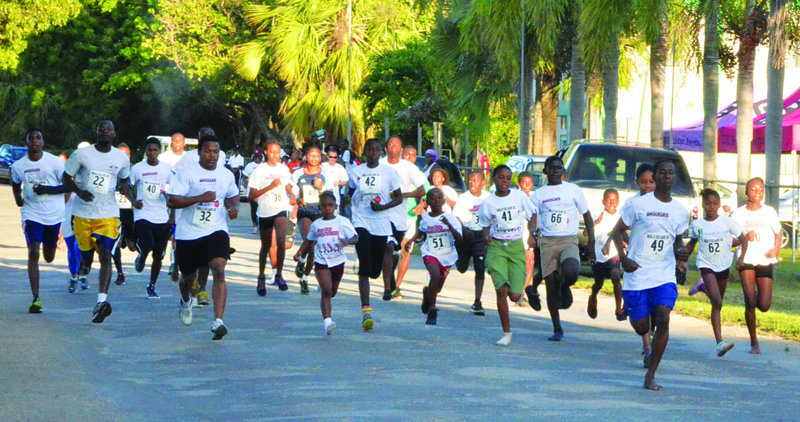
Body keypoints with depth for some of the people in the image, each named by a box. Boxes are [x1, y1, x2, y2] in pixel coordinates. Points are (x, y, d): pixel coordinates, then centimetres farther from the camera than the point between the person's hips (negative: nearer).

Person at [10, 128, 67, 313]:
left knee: (49, 258, 13)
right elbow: (15, 185, 22)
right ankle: (35, 299, -15)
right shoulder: (18, 166, 2)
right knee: (33, 253, -16)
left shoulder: (55, 162, -6)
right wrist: (18, 199, 2)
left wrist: (48, 190, -16)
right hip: (31, 213, 0)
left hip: (54, 215, 0)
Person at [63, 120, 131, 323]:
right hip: (83, 214, 0)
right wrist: (79, 191, -15)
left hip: (108, 215, 0)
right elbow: (66, 178, 4)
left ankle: (102, 300, -26)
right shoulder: (81, 154, -2)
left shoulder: (122, 158, 4)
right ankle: (84, 267, 49)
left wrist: (124, 186, -3)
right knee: (86, 254, 11)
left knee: (105, 256, -16)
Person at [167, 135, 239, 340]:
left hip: (216, 231, 1)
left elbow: (233, 196, 26)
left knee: (219, 270, -21)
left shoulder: (227, 175, 7)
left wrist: (234, 207, 2)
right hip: (188, 233, -1)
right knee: (188, 277, 15)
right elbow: (171, 201, -14)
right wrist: (200, 198, -23)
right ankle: (186, 301, 52)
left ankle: (218, 321, -26)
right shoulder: (186, 173, -7)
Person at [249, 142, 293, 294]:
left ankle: (279, 274, -9)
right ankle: (261, 277, 27)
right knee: (266, 246, 9)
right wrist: (270, 186, -19)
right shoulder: (260, 170, -6)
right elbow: (252, 196, -11)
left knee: (280, 241, -21)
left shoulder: (283, 169, 7)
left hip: (281, 210, 1)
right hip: (265, 212, -1)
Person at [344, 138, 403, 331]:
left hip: (381, 224, 1)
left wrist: (382, 207, -12)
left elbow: (399, 198, 4)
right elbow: (349, 196, 18)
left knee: (375, 270, 6)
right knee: (364, 267, -14)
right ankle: (366, 311, -18)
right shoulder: (356, 172, 5)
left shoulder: (388, 172, 2)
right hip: (361, 223, -1)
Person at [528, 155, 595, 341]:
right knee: (551, 288, -1)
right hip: (547, 242, 1)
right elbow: (532, 219, 5)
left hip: (569, 241, -1)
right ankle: (557, 329, 13)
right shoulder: (538, 195, 9)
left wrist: (590, 242, 7)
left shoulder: (573, 190, 8)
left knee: (571, 272, -31)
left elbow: (586, 215, 13)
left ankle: (564, 287, 7)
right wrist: (532, 235, -18)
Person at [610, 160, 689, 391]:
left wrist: (681, 251, -2)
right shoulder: (637, 204, -3)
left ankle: (650, 376, -10)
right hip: (637, 276, -2)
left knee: (663, 320, -18)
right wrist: (623, 258, -11)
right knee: (641, 328, 1)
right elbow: (617, 231, 3)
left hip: (665, 276, 2)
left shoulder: (681, 211, 7)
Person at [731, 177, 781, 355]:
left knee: (764, 306, -6)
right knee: (750, 301, -14)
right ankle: (753, 342, -1)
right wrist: (745, 236, -14)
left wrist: (776, 248, -1)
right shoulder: (739, 214, 5)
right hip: (746, 260, -1)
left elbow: (778, 232, 18)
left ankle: (757, 298, 33)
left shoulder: (769, 212, 8)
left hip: (765, 261, 1)